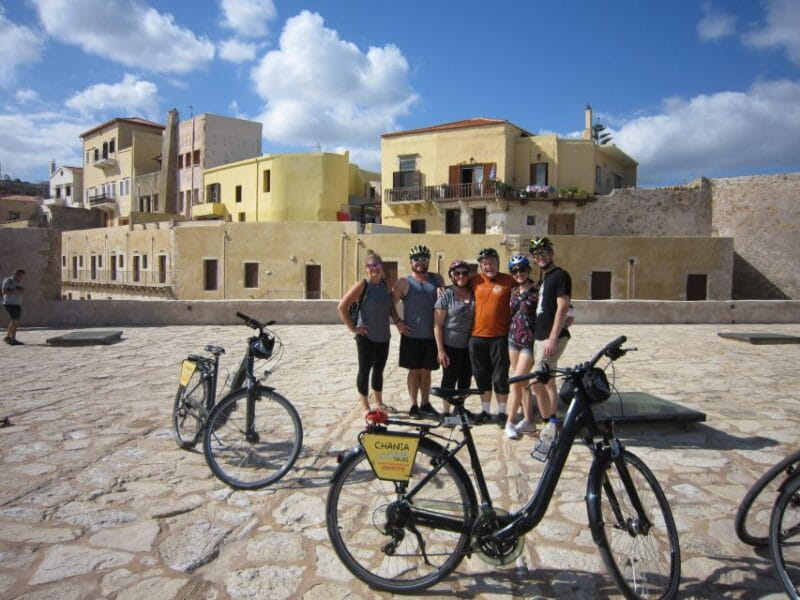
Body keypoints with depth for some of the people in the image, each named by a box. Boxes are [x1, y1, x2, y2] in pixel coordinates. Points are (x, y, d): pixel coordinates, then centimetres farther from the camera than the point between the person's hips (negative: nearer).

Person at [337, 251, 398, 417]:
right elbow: (342, 306, -15)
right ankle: (365, 406, 18)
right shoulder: (362, 285, -12)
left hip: (383, 336, 6)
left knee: (379, 370, 17)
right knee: (365, 370, 5)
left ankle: (379, 403, 32)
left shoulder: (385, 284, 5)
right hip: (366, 336, -6)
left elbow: (391, 306, 18)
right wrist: (352, 328, -13)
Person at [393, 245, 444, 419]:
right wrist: (398, 322, -7)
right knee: (414, 371, 5)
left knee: (426, 371, 12)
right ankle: (414, 405, 17)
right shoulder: (404, 282, -1)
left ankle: (425, 404, 24)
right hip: (412, 335, -3)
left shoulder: (437, 279, 9)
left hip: (431, 335, 3)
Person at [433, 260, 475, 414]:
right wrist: (440, 349, -13)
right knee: (450, 379, 5)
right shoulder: (446, 295, -8)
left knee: (465, 379, 14)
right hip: (451, 345, -4)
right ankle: (446, 412, 18)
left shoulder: (473, 294, 4)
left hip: (468, 345, 4)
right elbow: (437, 325, -10)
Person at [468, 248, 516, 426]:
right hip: (477, 337, 3)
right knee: (482, 377, 12)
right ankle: (485, 411, 26)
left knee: (500, 377, 5)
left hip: (500, 337, -3)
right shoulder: (474, 281, 4)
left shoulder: (509, 281, -3)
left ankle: (502, 413, 19)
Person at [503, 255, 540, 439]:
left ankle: (509, 422, 4)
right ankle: (528, 420, 22)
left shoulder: (537, 289, -10)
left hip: (529, 341, -7)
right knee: (522, 382, 12)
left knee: (516, 382, -7)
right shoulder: (514, 291, 10)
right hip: (513, 339, 7)